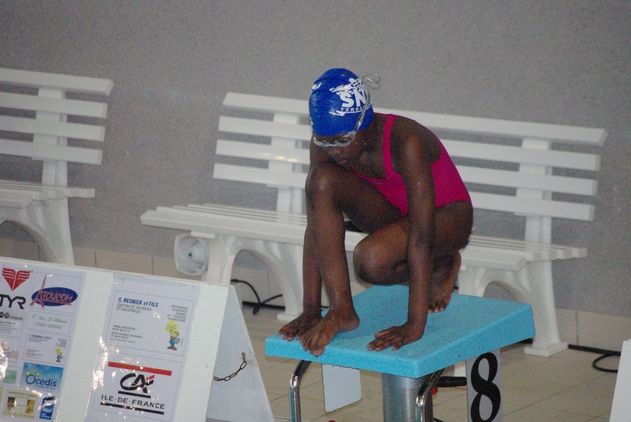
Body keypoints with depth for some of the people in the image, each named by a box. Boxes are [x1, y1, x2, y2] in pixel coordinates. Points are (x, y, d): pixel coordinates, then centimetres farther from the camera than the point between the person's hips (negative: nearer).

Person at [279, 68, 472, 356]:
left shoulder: (405, 142, -35)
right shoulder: (325, 145, -18)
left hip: (447, 216, -6)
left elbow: (421, 238, -36)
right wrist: (310, 310, -18)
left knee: (371, 258, -36)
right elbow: (315, 227, -15)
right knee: (321, 180, -24)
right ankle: (341, 310, -22)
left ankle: (441, 265, -2)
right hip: (394, 212, 6)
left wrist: (415, 326, -38)